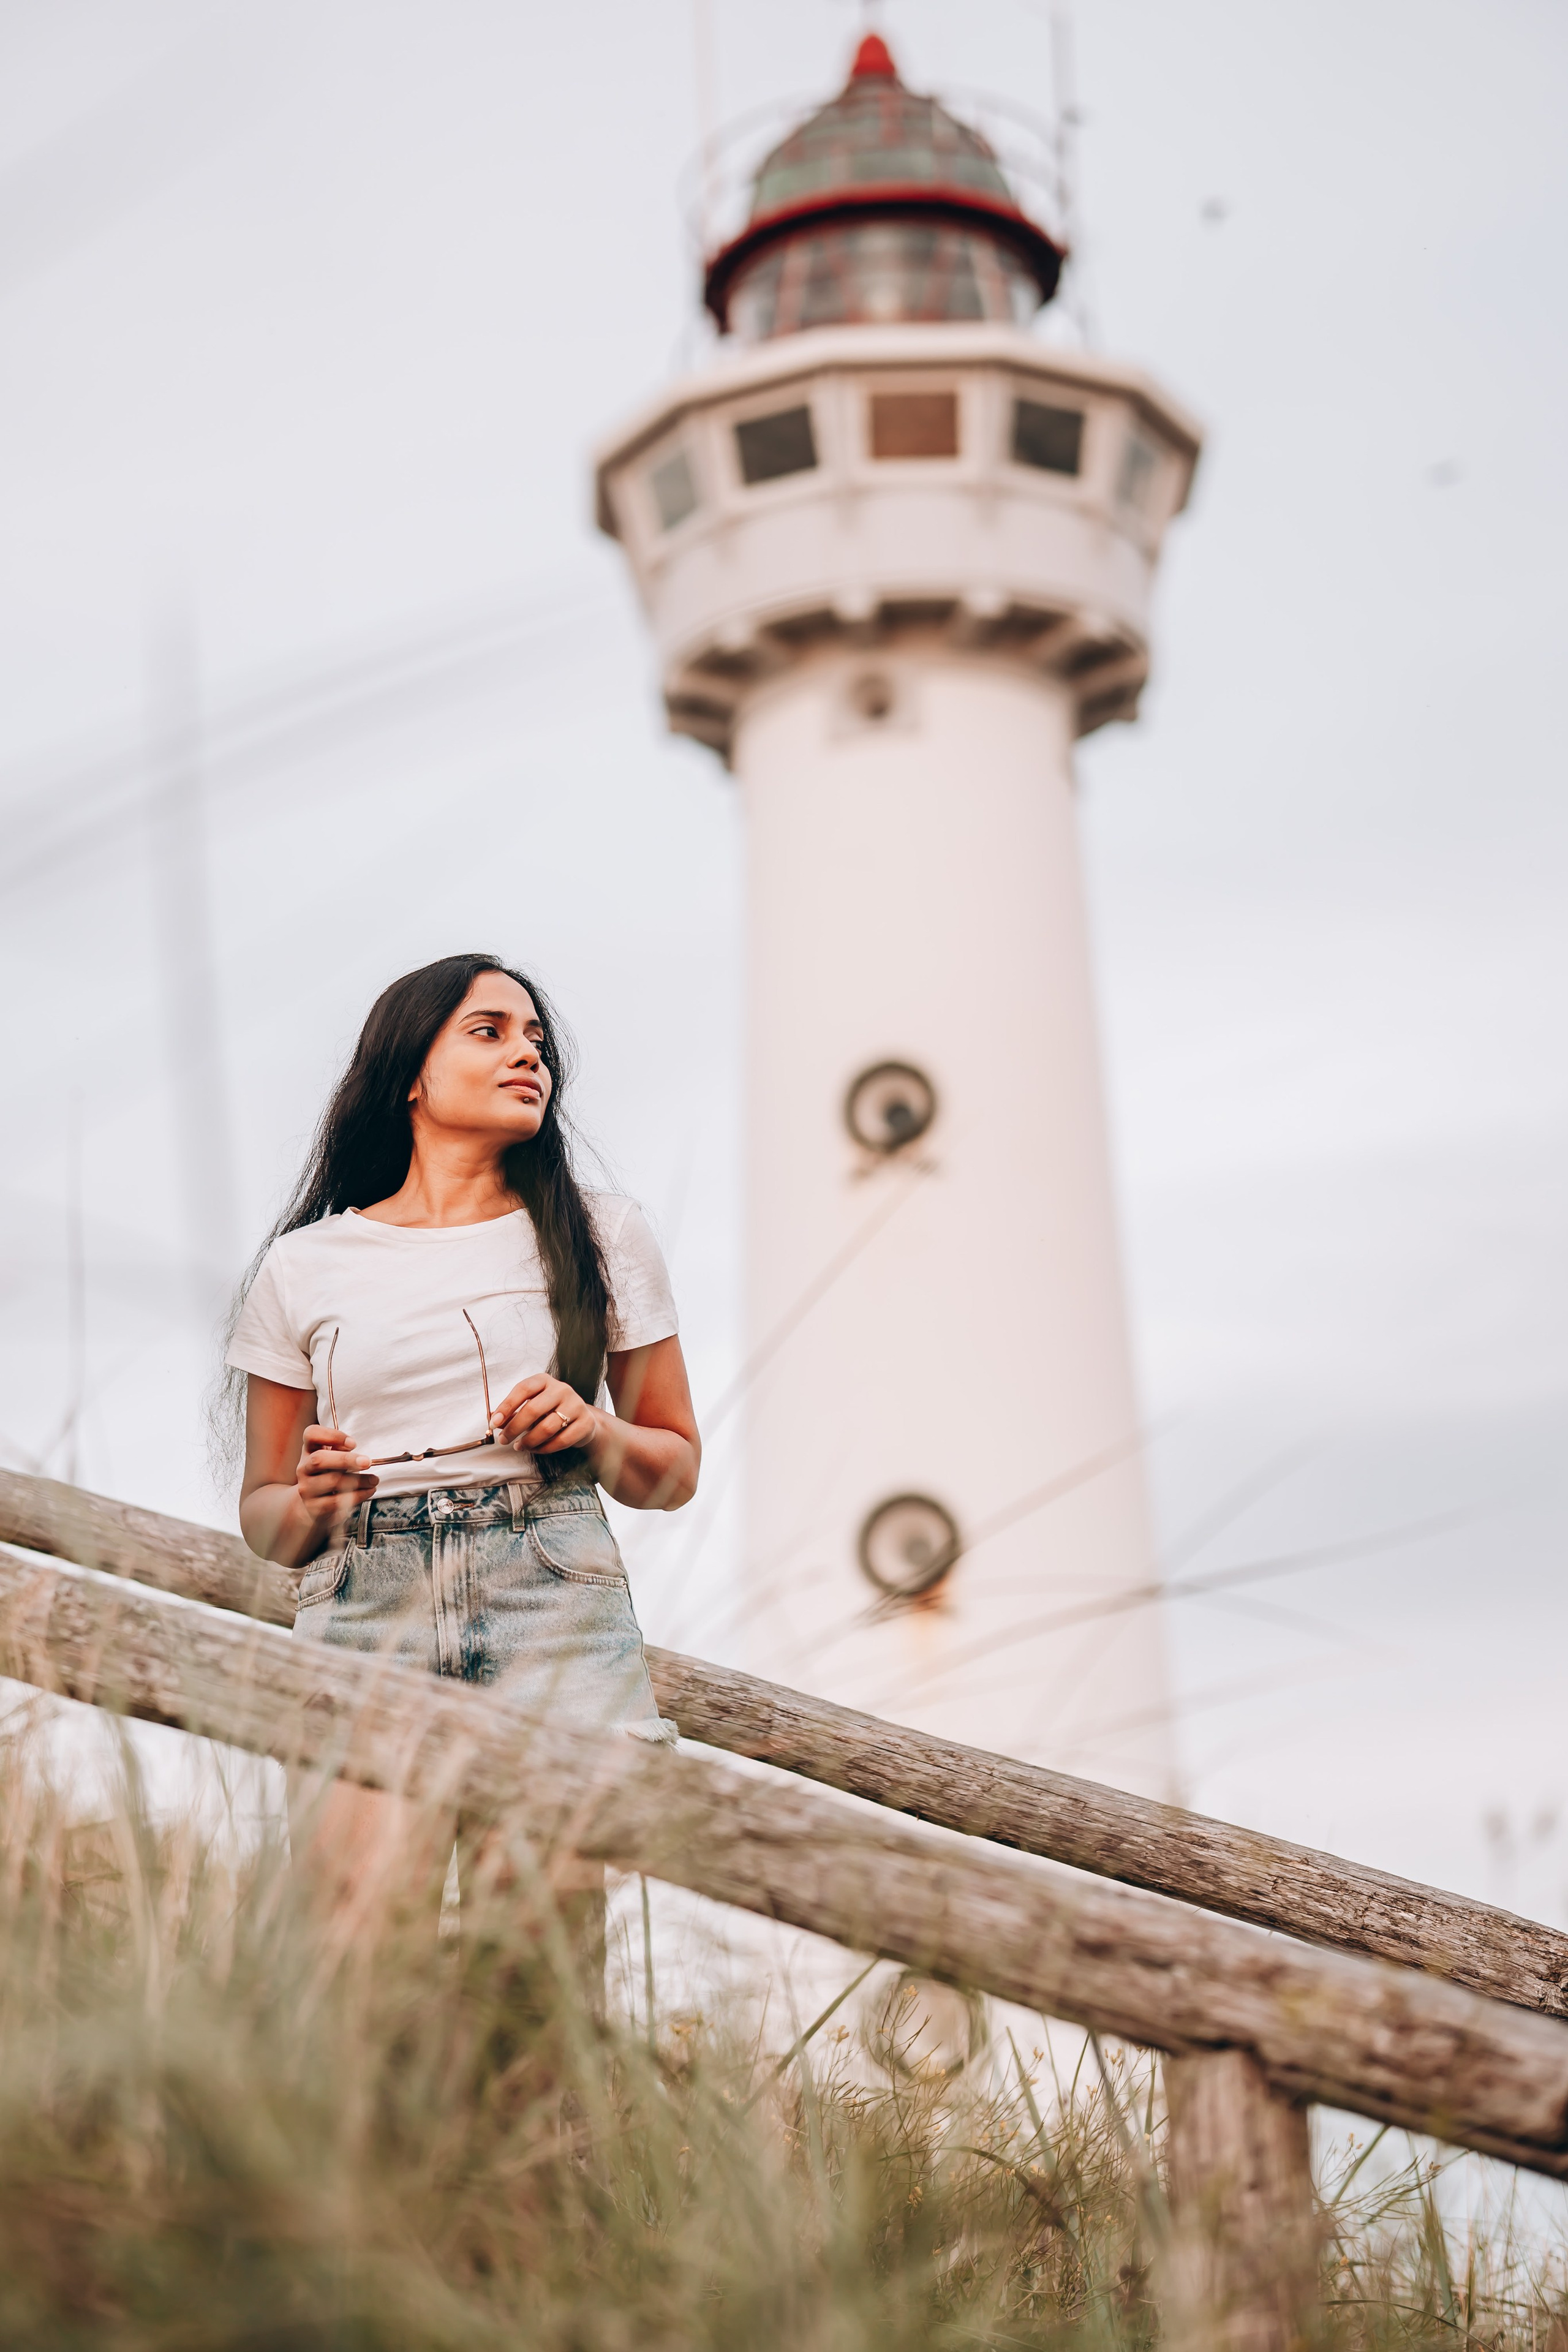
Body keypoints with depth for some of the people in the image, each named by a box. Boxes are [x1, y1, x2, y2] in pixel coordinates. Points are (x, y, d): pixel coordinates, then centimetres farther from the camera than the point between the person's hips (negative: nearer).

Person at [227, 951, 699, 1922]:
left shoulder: (604, 1237, 12)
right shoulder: (305, 1267, 11)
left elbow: (678, 1468, 17)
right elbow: (263, 1509, 17)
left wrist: (593, 1433, -3)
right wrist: (313, 1505, -5)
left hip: (557, 1597, 0)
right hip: (365, 1615, 0)